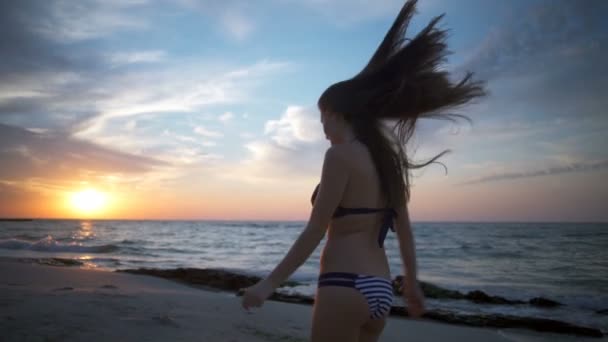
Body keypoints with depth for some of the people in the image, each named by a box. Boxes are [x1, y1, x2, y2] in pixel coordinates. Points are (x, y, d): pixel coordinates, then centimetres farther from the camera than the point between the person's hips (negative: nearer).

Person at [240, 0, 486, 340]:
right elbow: (404, 230, 15)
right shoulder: (387, 159, 12)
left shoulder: (340, 154, -12)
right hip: (380, 289, 9)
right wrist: (412, 283, 25)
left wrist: (270, 282, -9)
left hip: (346, 286, -8)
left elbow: (315, 231, -15)